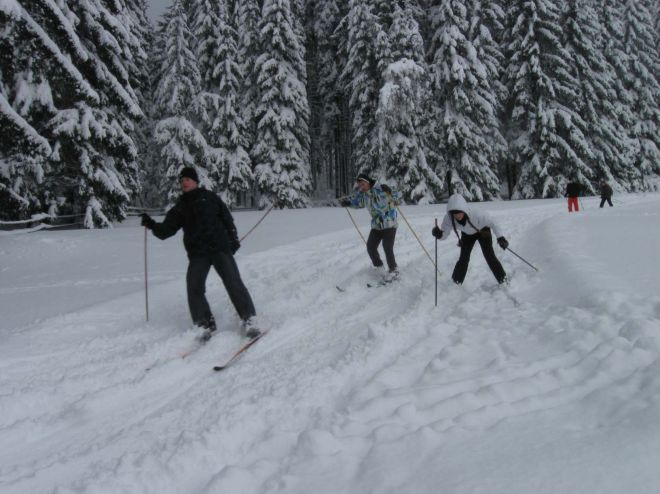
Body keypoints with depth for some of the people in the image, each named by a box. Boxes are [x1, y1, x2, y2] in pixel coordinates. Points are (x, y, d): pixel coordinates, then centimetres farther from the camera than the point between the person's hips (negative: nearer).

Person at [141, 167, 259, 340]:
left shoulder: (209, 198, 9)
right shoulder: (180, 207, 15)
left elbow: (227, 218, 9)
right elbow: (166, 230, 10)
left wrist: (233, 239, 1)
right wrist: (152, 225, -9)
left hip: (220, 247, -3)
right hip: (197, 253, 3)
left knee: (233, 283, -10)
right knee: (194, 288, -9)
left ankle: (249, 320, -5)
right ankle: (205, 324, 3)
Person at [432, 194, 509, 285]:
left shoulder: (476, 215, -45)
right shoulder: (448, 219, -37)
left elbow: (491, 222, -28)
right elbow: (445, 234, -25)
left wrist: (500, 238, -27)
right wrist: (439, 234, -48)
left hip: (483, 231, -2)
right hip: (467, 234, 2)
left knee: (489, 256, -5)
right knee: (463, 258, -2)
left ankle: (503, 280, 16)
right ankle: (456, 282, 18)